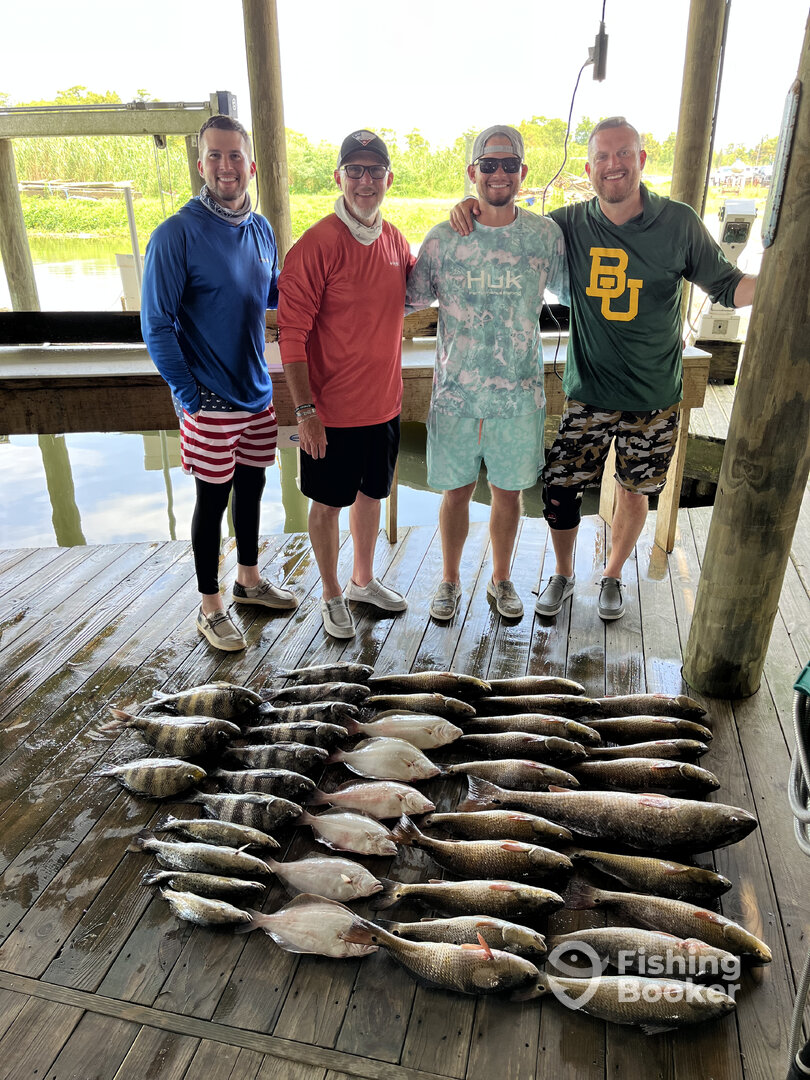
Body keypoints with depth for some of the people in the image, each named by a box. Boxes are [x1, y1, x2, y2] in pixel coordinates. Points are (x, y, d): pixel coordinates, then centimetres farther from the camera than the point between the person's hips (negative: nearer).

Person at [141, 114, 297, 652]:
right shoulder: (177, 234, -13)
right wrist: (189, 395, -15)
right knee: (213, 498, 4)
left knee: (251, 486, 17)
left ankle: (249, 580, 36)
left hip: (257, 391, 6)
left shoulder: (262, 229, 5)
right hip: (210, 400, -6)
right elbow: (156, 325, -13)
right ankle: (211, 608, 20)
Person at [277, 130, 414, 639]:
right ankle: (332, 596, 28)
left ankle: (364, 580, 40)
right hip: (334, 410, -6)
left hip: (385, 403, 6)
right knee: (329, 502, 9)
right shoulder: (316, 245, -15)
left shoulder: (396, 240, 5)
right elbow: (292, 334, -16)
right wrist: (305, 411, -19)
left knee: (371, 493, 19)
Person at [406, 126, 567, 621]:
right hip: (455, 392, 0)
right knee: (457, 490, 10)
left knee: (509, 490, 12)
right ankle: (450, 580, 31)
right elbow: (411, 298, 9)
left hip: (520, 393, 1)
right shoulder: (443, 238, -2)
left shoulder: (546, 234, 0)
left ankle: (501, 578, 34)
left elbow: (570, 291, 13)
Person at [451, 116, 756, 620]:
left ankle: (612, 576, 38)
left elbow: (727, 284, 3)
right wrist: (472, 208, -10)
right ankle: (563, 574, 28)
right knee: (559, 488, -1)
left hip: (654, 398, 0)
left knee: (634, 492, 13)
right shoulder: (571, 224, -2)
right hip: (589, 394, 0)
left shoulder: (679, 222, -4)